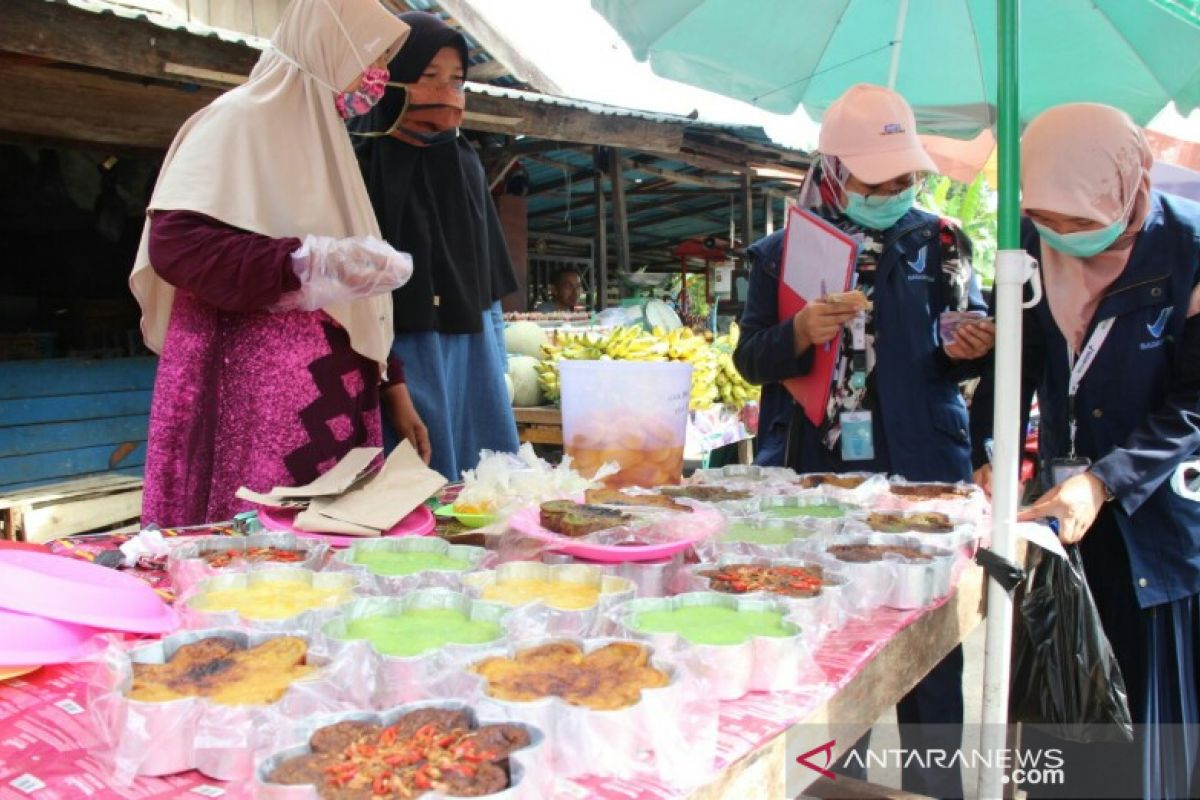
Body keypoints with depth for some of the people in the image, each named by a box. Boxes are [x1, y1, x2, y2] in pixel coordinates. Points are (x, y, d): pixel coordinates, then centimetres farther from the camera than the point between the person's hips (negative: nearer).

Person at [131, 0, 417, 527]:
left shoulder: (324, 135, 21)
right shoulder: (243, 117, -4)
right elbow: (174, 242, -17)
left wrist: (391, 381, 16)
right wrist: (310, 263, -24)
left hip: (331, 390, 8)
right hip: (259, 393, -7)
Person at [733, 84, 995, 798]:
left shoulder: (939, 242, 6)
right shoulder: (781, 253, 6)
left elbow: (965, 343, 6)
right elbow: (751, 358, 2)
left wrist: (968, 349, -17)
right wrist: (801, 333, -18)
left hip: (919, 475, 0)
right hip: (813, 476, 1)